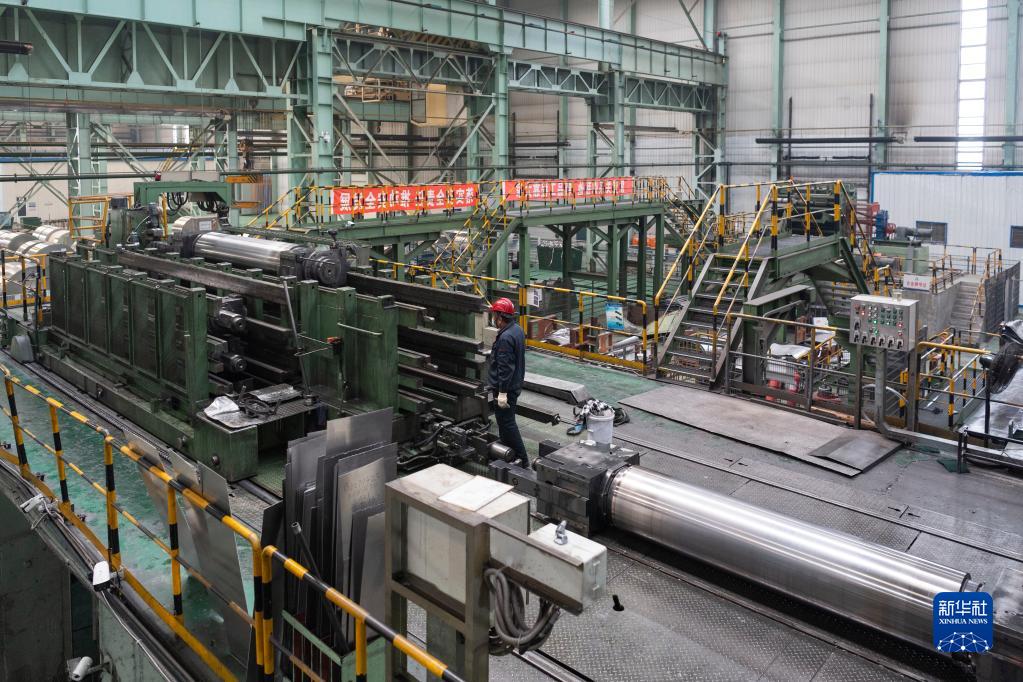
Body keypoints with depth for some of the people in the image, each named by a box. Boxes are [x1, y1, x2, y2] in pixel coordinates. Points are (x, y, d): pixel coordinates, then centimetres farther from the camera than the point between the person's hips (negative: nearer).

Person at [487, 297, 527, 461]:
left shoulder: (506, 337, -25)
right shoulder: (517, 329, 7)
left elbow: (505, 368, -27)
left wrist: (502, 393, -24)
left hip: (506, 387, -10)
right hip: (515, 384, 10)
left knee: (506, 422, -2)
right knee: (505, 421, 20)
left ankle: (521, 458, 4)